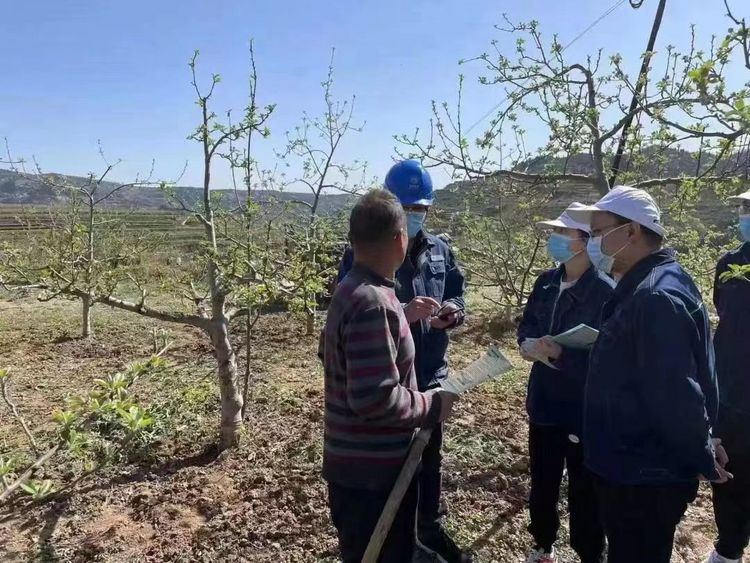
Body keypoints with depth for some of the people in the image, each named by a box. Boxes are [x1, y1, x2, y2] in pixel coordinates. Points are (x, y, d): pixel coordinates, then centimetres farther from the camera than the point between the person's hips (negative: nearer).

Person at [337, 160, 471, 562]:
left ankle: (431, 529, 41)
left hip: (429, 375, 5)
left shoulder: (439, 250, 6)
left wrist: (453, 311, -9)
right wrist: (402, 313, -28)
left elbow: (457, 292, 15)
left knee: (429, 456, 20)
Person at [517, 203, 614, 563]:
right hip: (544, 402, 6)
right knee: (542, 483, 22)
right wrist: (528, 343, -9)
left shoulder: (606, 292, -18)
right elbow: (527, 323, 12)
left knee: (584, 493, 10)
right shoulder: (547, 282, 2)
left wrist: (561, 355, -32)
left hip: (585, 410, -6)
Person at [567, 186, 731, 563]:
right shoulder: (641, 288, 9)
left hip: (646, 477, -10)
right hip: (636, 468, 10)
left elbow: (677, 395, -27)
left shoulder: (656, 296, -25)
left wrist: (702, 460, -14)